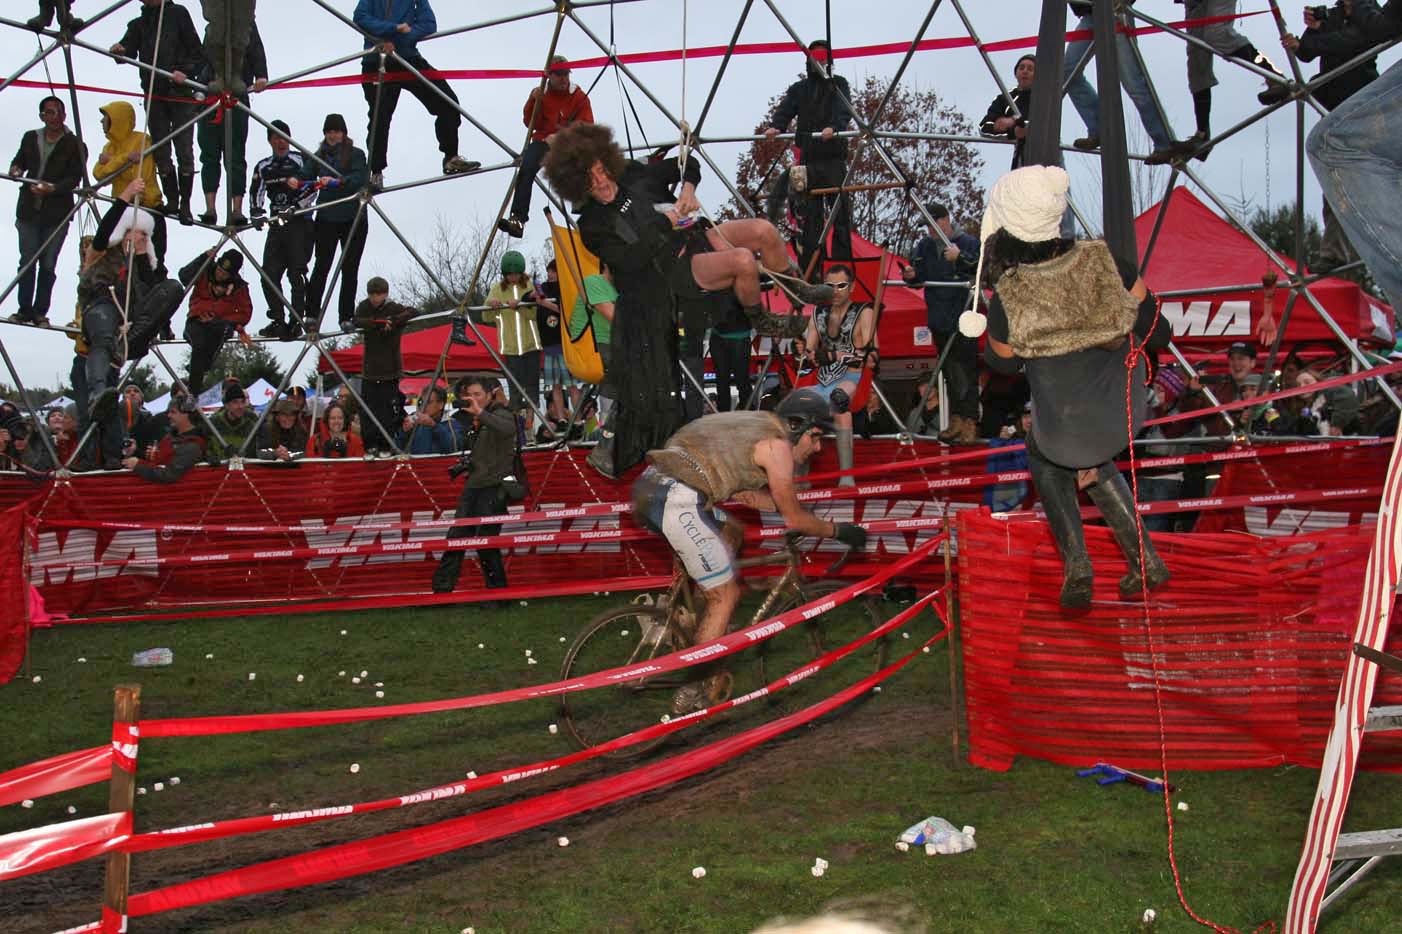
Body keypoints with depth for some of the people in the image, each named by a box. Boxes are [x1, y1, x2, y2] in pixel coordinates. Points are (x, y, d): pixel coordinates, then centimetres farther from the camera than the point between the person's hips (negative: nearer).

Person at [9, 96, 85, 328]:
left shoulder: (74, 145, -2)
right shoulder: (30, 138, 10)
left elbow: (75, 179, -8)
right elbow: (20, 160, 23)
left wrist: (52, 189, -23)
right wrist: (16, 169, -1)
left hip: (57, 214, -3)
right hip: (28, 210, 3)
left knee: (48, 264, 0)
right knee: (27, 261, 1)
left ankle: (40, 312, 7)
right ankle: (24, 310, 9)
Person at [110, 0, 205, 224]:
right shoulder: (138, 24, 15)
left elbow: (198, 54, 1)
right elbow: (128, 50, 0)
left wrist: (185, 71, -16)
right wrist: (119, 51, -22)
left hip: (180, 94, -4)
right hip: (153, 95, 4)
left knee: (184, 151, -6)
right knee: (161, 153, 3)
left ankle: (185, 204, -2)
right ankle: (172, 200, 12)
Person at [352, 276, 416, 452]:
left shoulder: (393, 308, -4)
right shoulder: (364, 307, 7)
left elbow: (413, 312, -18)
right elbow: (356, 322, -11)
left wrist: (393, 322, -27)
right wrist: (379, 322, -23)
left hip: (390, 370, -4)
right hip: (369, 370, 4)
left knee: (387, 411, -6)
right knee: (367, 410, 2)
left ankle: (385, 447, 1)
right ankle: (370, 445, 9)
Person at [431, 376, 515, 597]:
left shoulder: (502, 414, -6)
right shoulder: (478, 422, 17)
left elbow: (508, 429, -31)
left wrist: (481, 413, -35)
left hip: (493, 489, -8)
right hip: (473, 486, 8)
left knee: (486, 544, -7)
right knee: (455, 538, 2)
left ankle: (498, 592, 6)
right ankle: (442, 589, 4)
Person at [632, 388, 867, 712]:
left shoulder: (755, 424, 26)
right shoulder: (777, 445, 1)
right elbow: (793, 520, 7)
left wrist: (791, 507, 37)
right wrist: (837, 530, 21)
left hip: (648, 487, 9)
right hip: (677, 501, -9)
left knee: (731, 533, 30)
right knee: (725, 595, 3)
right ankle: (692, 694, 6)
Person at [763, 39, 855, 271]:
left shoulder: (838, 84, 11)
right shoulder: (799, 89, 19)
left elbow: (844, 110, -8)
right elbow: (785, 109, 2)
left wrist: (833, 127, -30)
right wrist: (775, 126, -21)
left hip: (834, 156, -2)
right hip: (808, 157, 2)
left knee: (840, 208, -8)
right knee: (811, 213, 0)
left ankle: (842, 259, -8)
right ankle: (812, 262, -1)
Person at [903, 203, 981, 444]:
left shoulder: (968, 243, -5)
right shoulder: (924, 246, 12)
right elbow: (919, 276, 20)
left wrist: (961, 258, -26)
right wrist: (911, 275, -2)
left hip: (963, 321, -6)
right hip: (938, 321, 6)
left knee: (965, 374, -7)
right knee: (950, 373, 14)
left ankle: (970, 424, -5)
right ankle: (956, 421, 22)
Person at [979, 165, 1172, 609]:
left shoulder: (1007, 301, -27)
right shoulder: (1105, 262, -21)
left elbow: (1004, 363, -5)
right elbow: (1155, 334, -9)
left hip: (1067, 426, -3)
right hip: (1124, 411, 3)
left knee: (1044, 458, 33)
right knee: (1091, 462, 36)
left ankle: (1076, 562, 20)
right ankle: (1144, 558, 29)